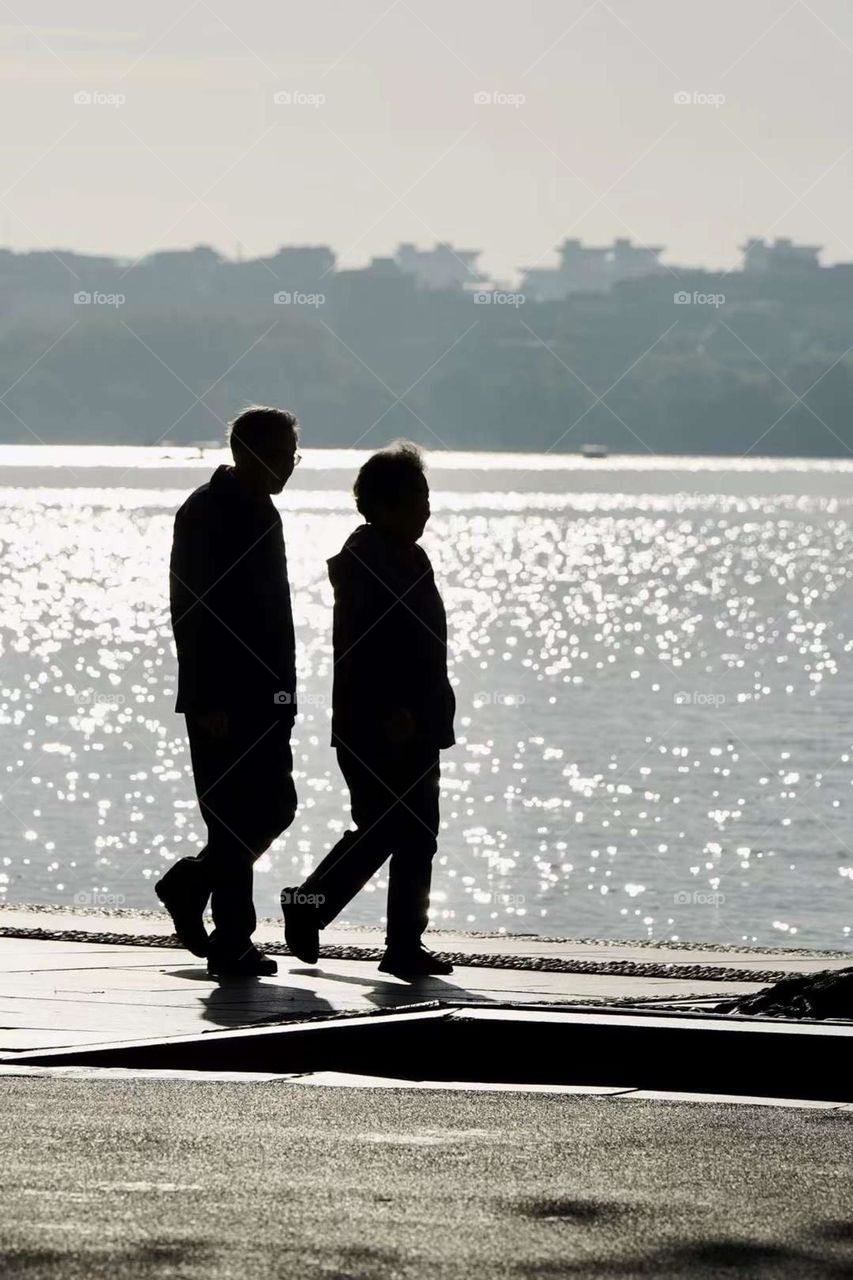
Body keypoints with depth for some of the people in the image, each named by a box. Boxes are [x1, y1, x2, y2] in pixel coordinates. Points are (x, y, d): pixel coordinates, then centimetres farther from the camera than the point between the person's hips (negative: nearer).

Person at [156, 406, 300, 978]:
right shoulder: (206, 513, -12)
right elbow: (191, 611, -17)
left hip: (262, 696, 9)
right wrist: (209, 703, -21)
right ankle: (232, 943, -1)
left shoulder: (261, 513, 16)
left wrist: (283, 690, 17)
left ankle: (191, 885, 24)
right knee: (236, 816, -6)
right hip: (224, 698, -9)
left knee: (275, 807, 8)